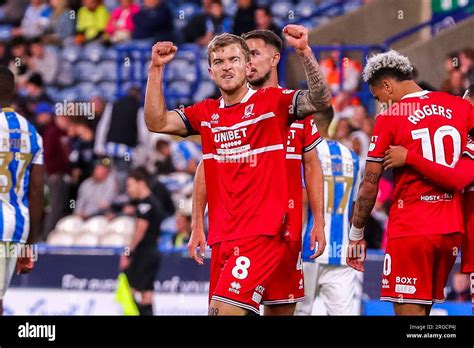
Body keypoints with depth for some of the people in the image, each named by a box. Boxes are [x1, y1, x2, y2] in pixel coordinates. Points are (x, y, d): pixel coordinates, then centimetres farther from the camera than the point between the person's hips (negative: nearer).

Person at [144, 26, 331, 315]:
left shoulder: (273, 101, 0)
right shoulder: (206, 113, 14)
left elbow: (320, 100, -13)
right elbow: (157, 122, 8)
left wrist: (305, 51, -24)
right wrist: (156, 69, 1)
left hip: (261, 233, -6)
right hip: (222, 237, 6)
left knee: (225, 310, -20)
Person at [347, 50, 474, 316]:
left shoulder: (390, 118, -6)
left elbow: (370, 185, -4)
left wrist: (356, 234, 5)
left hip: (410, 230, -5)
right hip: (452, 229, 5)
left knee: (408, 310, -3)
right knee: (423, 309, 14)